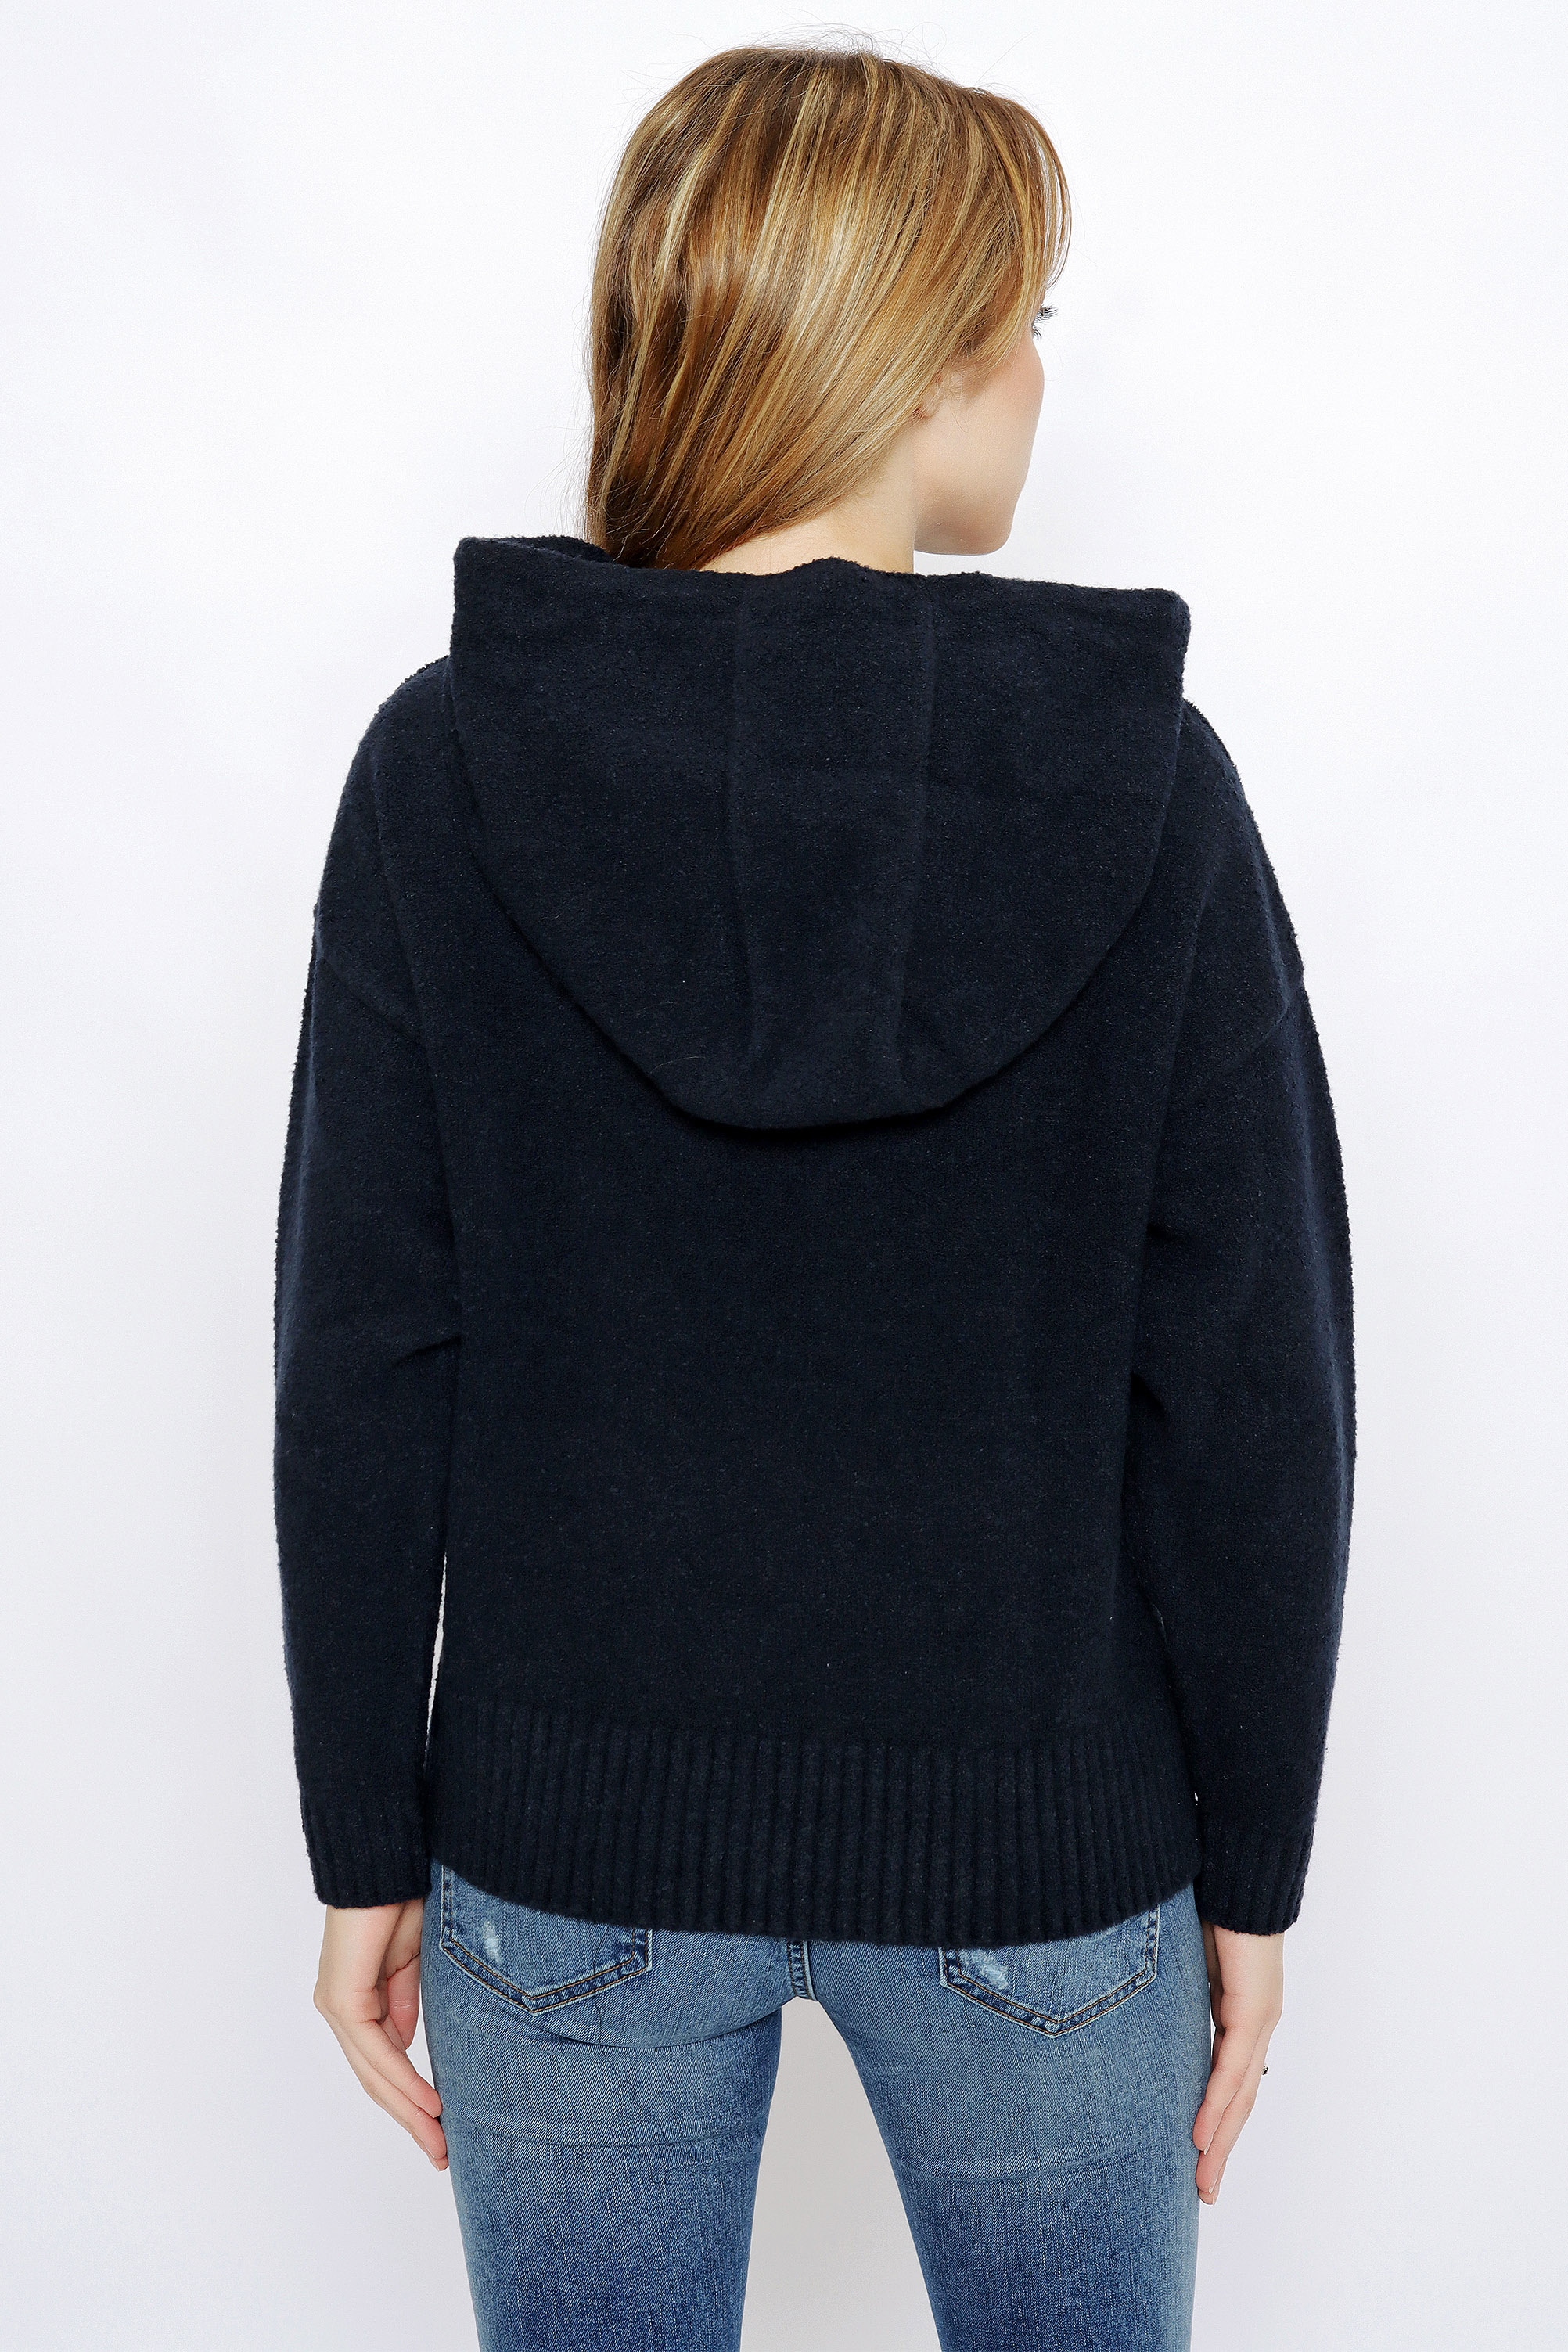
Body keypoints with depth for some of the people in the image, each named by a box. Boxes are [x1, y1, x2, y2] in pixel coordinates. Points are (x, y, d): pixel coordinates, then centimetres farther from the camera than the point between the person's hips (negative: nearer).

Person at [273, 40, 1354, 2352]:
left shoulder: (450, 767, -11)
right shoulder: (1143, 779, -13)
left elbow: (364, 1374, -9)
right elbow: (1255, 1391, -9)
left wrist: (369, 1846, 3)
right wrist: (1252, 1870, 3)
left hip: (572, 1841, 1)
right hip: (1038, 1855, 0)